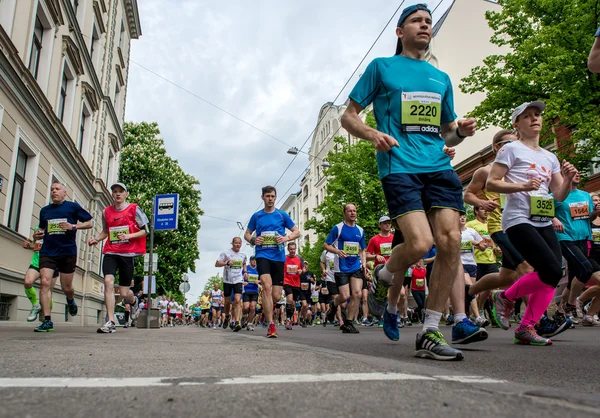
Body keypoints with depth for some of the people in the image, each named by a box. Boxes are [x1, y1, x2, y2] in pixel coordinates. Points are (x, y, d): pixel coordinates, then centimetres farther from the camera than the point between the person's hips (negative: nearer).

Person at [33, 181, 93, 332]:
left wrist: (73, 226, -13)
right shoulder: (45, 210, 15)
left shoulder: (73, 206, 3)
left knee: (66, 287, 6)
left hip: (68, 252, -3)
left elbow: (89, 223, 3)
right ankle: (47, 321, -10)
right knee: (45, 282, -14)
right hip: (48, 252, 3)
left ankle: (70, 300, 44)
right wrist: (37, 235, 4)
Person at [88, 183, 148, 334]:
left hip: (128, 253, -3)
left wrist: (129, 236, -14)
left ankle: (133, 301, 41)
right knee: (108, 281, -20)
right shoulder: (106, 211, 11)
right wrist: (96, 239, 3)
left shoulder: (134, 209, 0)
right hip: (110, 252, 3)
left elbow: (145, 231, 0)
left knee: (124, 293, 2)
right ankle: (110, 322, -14)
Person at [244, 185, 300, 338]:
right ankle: (271, 325, -19)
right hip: (262, 255, -1)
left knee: (276, 296, 2)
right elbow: (247, 234, 17)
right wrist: (252, 240, -6)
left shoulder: (282, 215, 7)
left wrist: (286, 238, -12)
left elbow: (297, 232, 9)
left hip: (279, 257, 1)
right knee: (267, 287, -23)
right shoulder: (256, 216, 9)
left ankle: (266, 310, 37)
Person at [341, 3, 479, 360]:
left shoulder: (442, 78, 24)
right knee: (420, 243, -20)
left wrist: (462, 131, 5)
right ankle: (387, 276, 17)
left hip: (439, 166, 5)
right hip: (399, 166, -5)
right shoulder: (382, 67, 11)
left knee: (451, 241, -11)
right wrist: (374, 135, -13)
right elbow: (349, 116, 8)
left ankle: (430, 334, 0)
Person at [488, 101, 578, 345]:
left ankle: (526, 329, 7)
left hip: (544, 222, 7)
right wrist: (522, 186, -20)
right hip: (518, 220, -7)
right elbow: (491, 183, -7)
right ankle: (505, 298, 4)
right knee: (552, 271, -18)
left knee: (551, 278, -3)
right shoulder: (511, 149, 0)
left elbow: (560, 195, 19)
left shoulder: (550, 157, 20)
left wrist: (568, 179, -1)